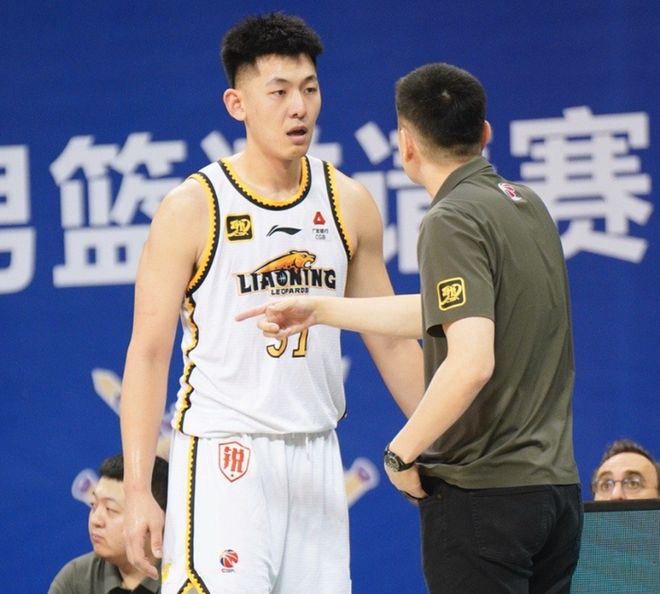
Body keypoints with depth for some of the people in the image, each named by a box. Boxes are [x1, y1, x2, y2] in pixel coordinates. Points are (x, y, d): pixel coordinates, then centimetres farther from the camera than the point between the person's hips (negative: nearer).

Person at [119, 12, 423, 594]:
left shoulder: (349, 204, 8)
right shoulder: (193, 208, -5)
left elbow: (392, 342, 15)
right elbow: (149, 353, -6)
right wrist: (137, 491, -12)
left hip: (315, 456, 5)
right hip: (223, 460, -5)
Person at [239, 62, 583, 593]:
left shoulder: (453, 221, -14)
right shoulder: (525, 205, 12)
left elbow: (472, 361, -25)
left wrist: (402, 451, -12)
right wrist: (319, 310, 28)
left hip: (483, 493, -8)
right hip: (558, 486, 8)